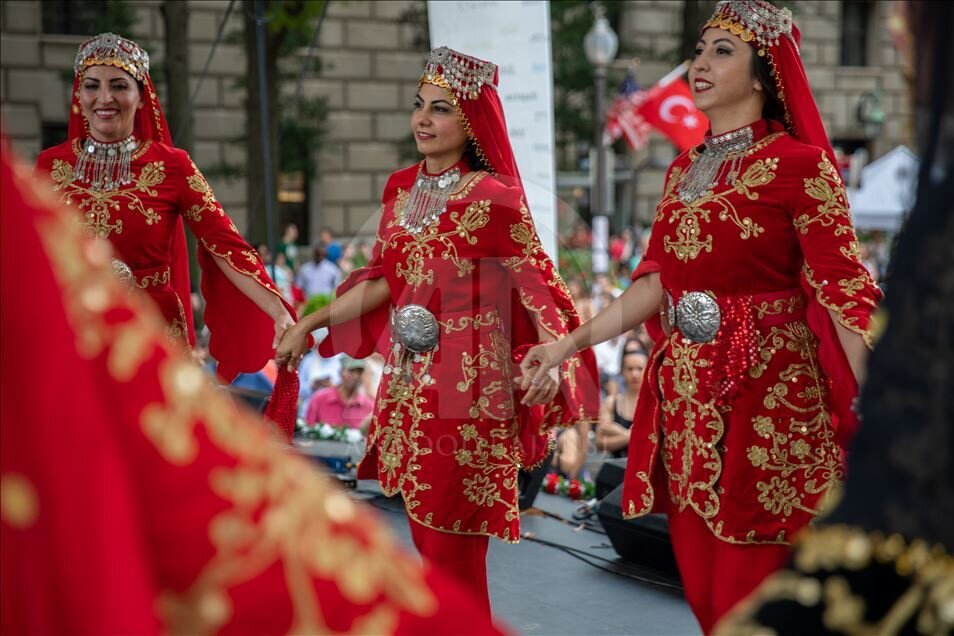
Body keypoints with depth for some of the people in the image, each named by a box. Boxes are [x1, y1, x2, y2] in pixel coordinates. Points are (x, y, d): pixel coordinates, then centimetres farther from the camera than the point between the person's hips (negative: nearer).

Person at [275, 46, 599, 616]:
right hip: (409, 381, 7)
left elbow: (538, 287, -13)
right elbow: (383, 279, 13)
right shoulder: (402, 188, 9)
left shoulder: (494, 197, -11)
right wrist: (309, 324, 9)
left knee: (453, 543, -2)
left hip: (468, 382, -6)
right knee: (426, 535, 15)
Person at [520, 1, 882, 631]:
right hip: (685, 398, 7)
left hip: (763, 399, -6)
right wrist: (570, 343, 10)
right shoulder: (683, 170, 13)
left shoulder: (799, 164, -8)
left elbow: (843, 290, -12)